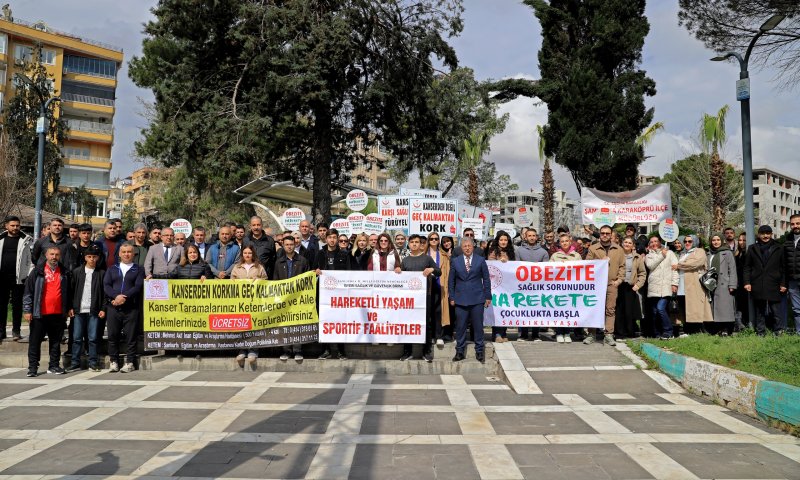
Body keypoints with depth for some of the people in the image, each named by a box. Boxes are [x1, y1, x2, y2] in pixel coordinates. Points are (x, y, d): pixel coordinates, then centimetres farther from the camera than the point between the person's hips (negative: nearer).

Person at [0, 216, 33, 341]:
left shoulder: (26, 240, 1)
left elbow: (31, 258, -2)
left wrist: (29, 275, -10)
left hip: (18, 277, -3)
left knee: (17, 305, 3)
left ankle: (16, 331, 9)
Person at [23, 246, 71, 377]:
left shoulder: (65, 273, 9)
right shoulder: (38, 271, 0)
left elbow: (68, 292, 16)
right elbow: (28, 291, -1)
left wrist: (68, 309, 13)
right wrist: (27, 310, -5)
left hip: (58, 314, 3)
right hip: (39, 314, -2)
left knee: (56, 341, 9)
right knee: (35, 341, 3)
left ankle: (54, 365, 18)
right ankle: (33, 367, 11)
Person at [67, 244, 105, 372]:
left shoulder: (101, 273, 4)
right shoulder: (77, 271, 7)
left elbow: (104, 293, 2)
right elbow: (71, 290, 7)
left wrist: (103, 309, -4)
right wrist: (71, 307, 1)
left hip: (94, 311, -1)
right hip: (79, 310, 1)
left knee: (92, 338, 1)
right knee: (77, 338, 4)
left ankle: (93, 363, 8)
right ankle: (75, 363, 11)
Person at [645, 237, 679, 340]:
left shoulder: (669, 253, 12)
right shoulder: (648, 256, 17)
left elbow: (675, 268, 4)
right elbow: (650, 266, -4)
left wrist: (674, 283, -5)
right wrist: (661, 256, -2)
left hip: (666, 286, -3)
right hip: (653, 287, 3)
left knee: (660, 308, -18)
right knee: (655, 312, 3)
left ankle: (668, 332, -7)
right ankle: (657, 334, 12)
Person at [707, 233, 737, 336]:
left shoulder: (727, 253, 3)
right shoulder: (709, 254, 14)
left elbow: (732, 270, -2)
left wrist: (732, 285, -9)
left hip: (724, 285, -4)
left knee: (725, 308, -6)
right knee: (715, 308, 2)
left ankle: (726, 329, -3)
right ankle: (717, 330, 6)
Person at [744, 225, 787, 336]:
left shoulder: (778, 249, 9)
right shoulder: (752, 249, 10)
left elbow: (783, 268, 8)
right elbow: (747, 267, 8)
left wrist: (783, 284, 2)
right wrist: (747, 282, 0)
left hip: (773, 285, -1)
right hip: (757, 286, 1)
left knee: (775, 309, -2)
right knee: (759, 310, 6)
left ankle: (778, 331, 9)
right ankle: (760, 332, 13)